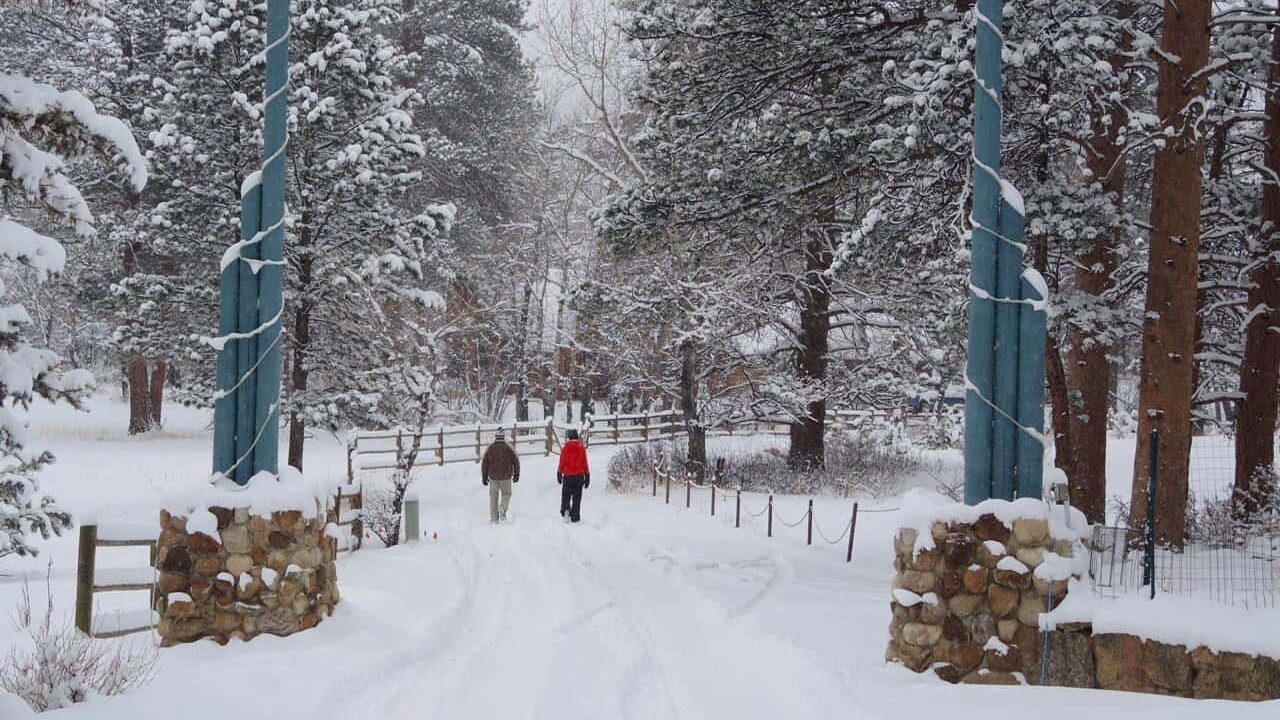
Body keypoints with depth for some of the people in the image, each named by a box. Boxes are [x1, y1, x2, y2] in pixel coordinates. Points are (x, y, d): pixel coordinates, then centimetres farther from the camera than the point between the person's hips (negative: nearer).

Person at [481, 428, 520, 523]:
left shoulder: (490, 449, -2)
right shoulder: (508, 448, -5)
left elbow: (484, 463, -1)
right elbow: (516, 461, -2)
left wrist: (484, 476, 8)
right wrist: (516, 474, 8)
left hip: (493, 477, 1)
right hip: (505, 476, -1)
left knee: (493, 497, 10)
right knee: (506, 494, 16)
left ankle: (494, 518, 8)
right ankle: (502, 510, -9)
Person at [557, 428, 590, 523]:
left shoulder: (565, 448, -5)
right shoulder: (581, 448, -1)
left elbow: (562, 462, -2)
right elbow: (585, 463, 1)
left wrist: (559, 474, 8)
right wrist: (587, 477, 7)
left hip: (567, 476, -1)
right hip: (579, 476, 1)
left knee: (566, 496, 8)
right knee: (577, 498, 7)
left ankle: (565, 510, -18)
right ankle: (575, 517, 6)